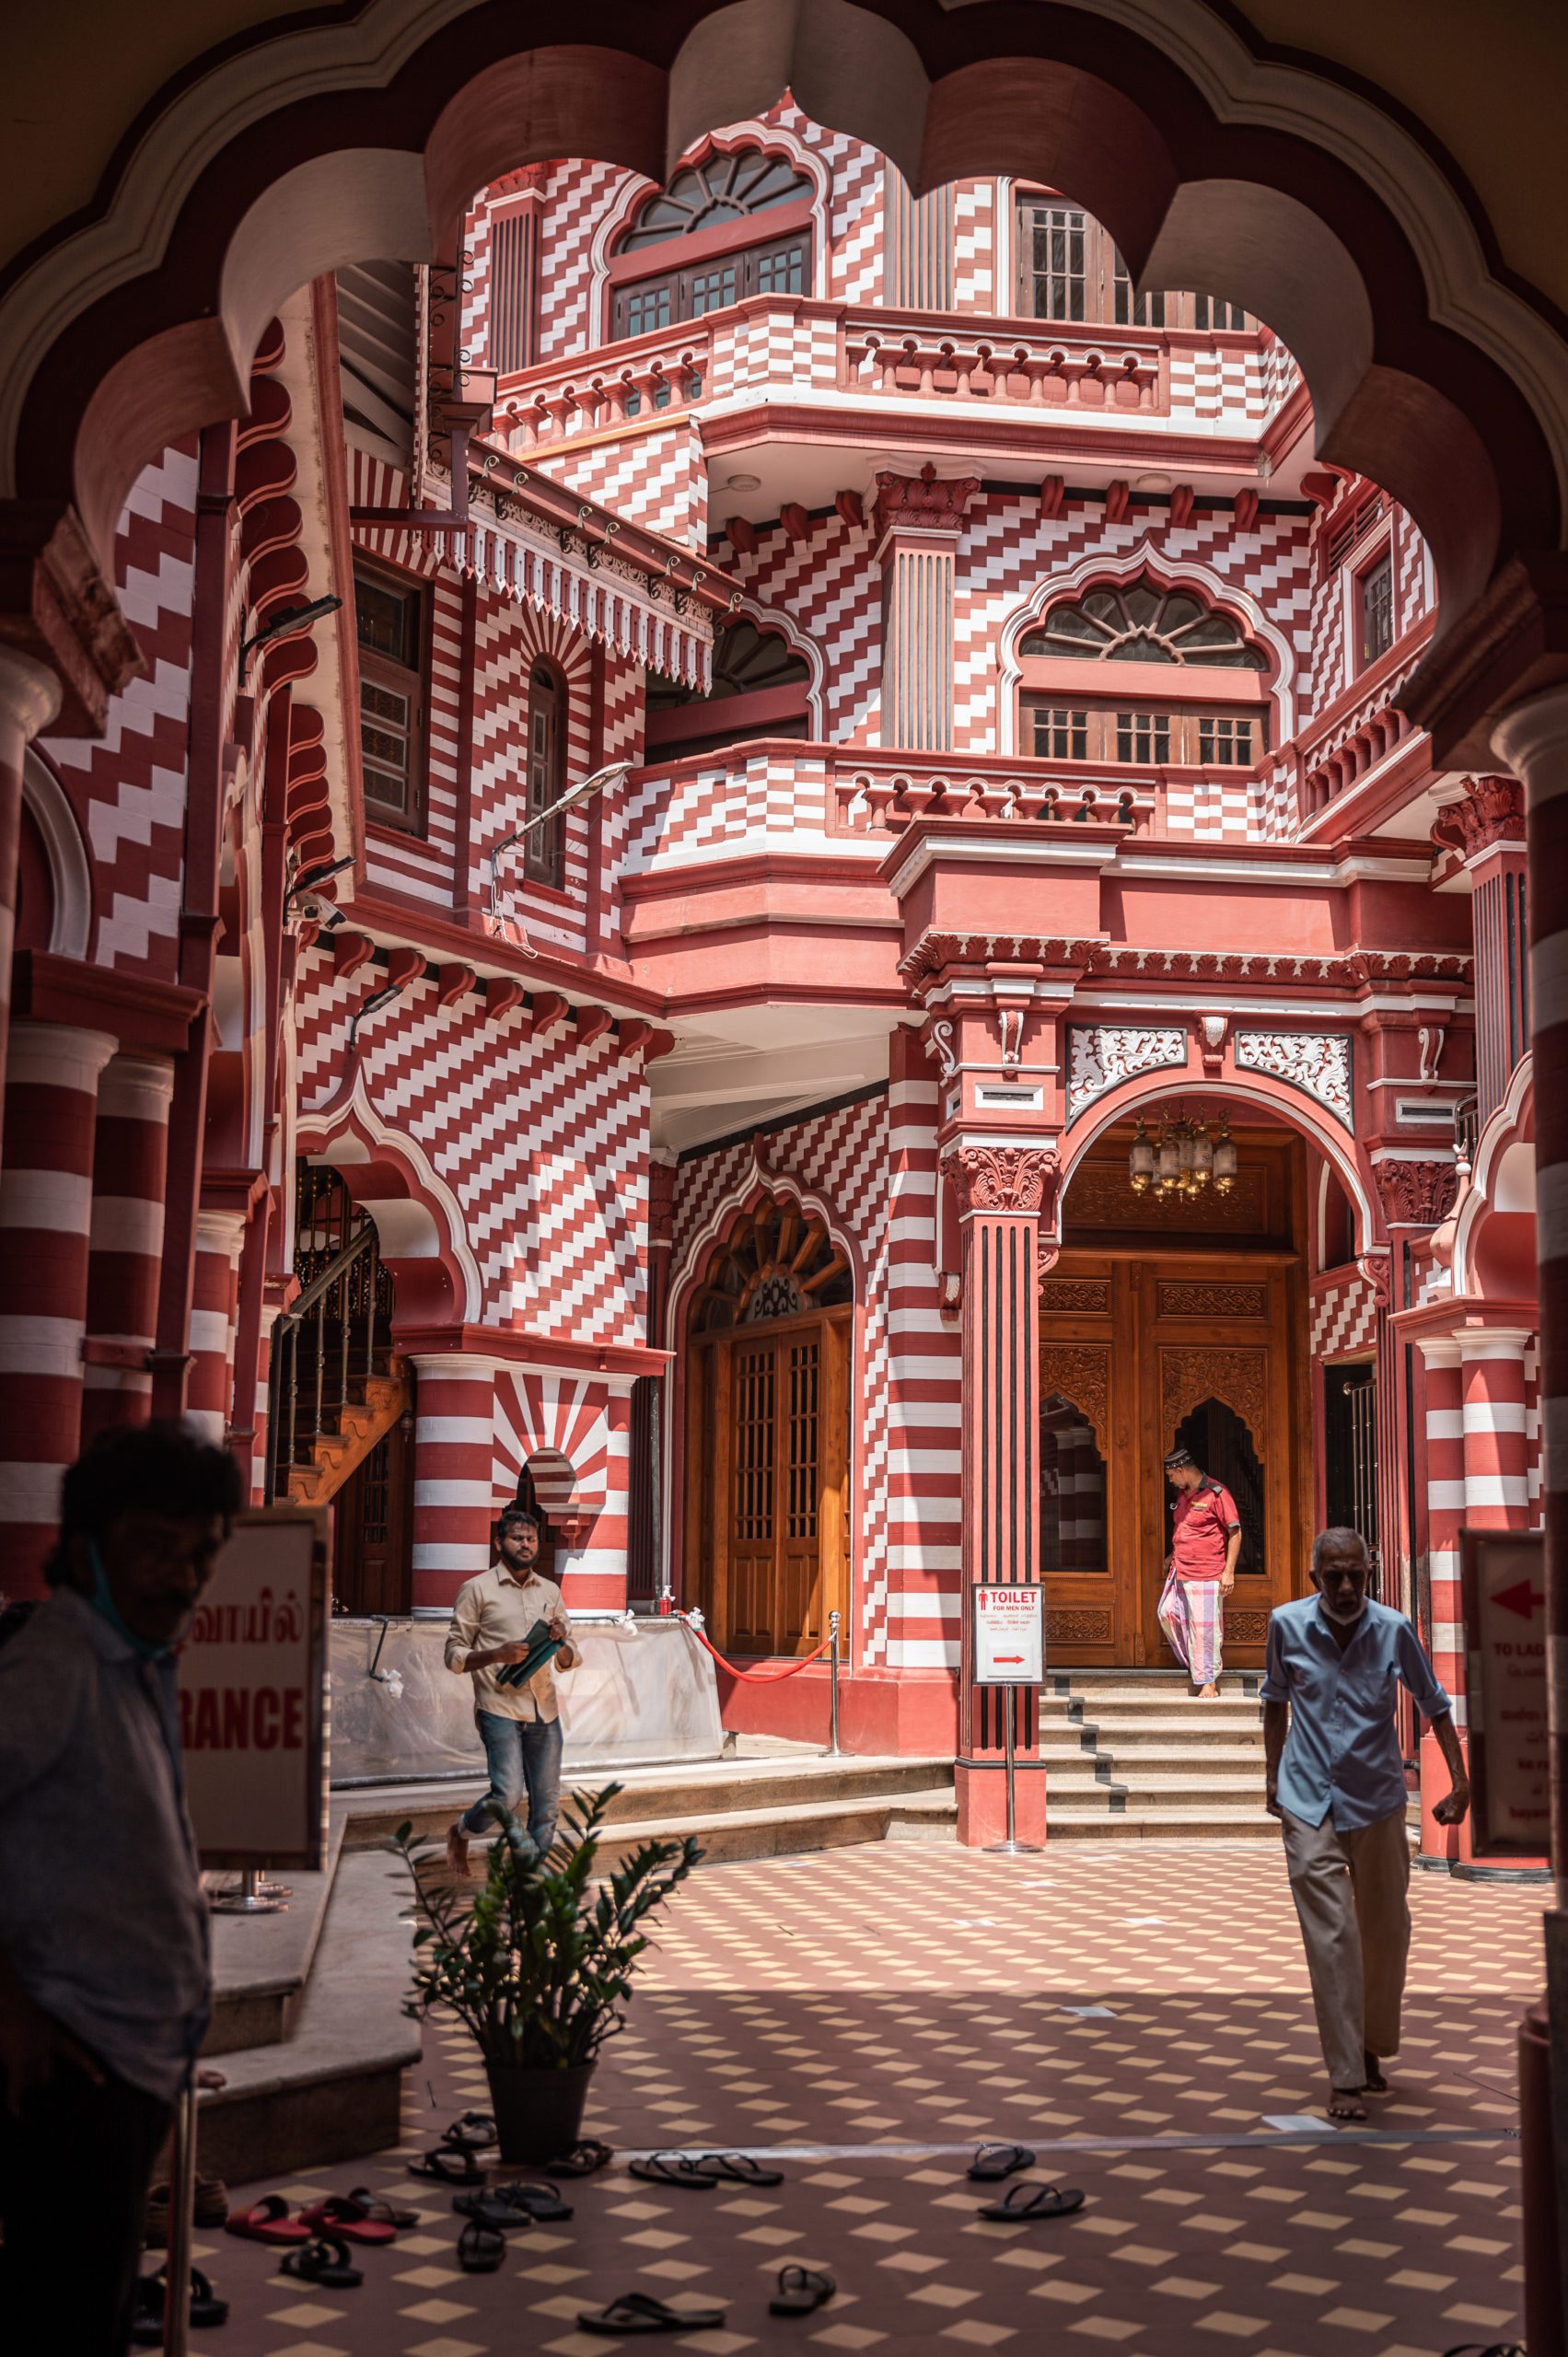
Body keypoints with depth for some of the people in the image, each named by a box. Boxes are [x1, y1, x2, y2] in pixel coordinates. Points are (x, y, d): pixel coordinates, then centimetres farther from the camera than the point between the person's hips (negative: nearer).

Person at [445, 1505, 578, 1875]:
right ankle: (461, 1831, 15)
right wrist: (498, 1654, -18)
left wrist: (561, 1643, -6)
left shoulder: (550, 1592, 15)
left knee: (547, 1803, 1)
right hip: (499, 1708, -5)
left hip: (544, 1710, 5)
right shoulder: (477, 1589, 1)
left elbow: (569, 1661, 17)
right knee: (508, 1795, -15)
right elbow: (454, 1655, -2)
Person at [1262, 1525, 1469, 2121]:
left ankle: (1372, 2049, 32)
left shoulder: (1394, 1630, -8)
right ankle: (1345, 2078, -2)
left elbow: (1435, 1706, 5)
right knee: (1331, 1938, -6)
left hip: (1378, 1803, 1)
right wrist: (1273, 1775, 16)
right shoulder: (1287, 1624, -6)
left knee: (1387, 1933, 11)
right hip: (1309, 1805, -1)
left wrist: (1460, 1781, 0)